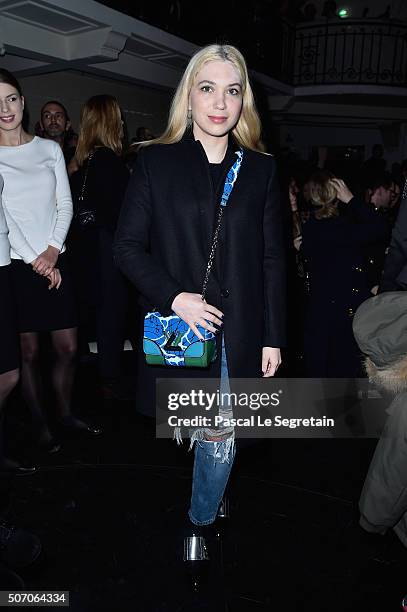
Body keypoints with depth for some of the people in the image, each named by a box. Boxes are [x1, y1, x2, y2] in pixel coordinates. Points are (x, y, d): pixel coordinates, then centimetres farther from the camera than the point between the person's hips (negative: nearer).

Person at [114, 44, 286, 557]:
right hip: (177, 326, -1)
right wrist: (175, 297, -16)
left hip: (238, 334, 1)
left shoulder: (260, 169, 4)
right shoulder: (156, 161, -1)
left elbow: (272, 259, 4)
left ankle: (202, 523, 33)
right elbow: (127, 246, -3)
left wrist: (273, 337, 1)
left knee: (221, 439, 8)